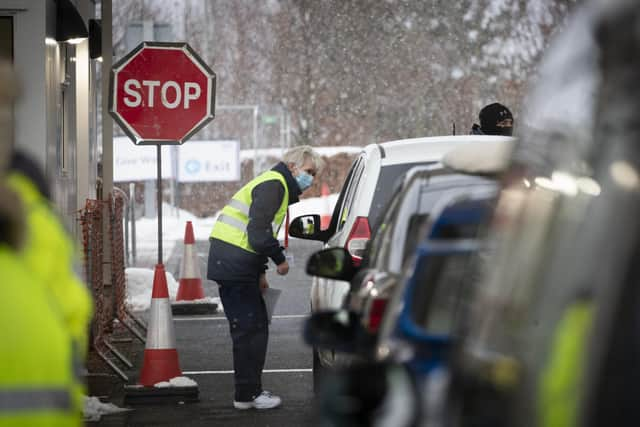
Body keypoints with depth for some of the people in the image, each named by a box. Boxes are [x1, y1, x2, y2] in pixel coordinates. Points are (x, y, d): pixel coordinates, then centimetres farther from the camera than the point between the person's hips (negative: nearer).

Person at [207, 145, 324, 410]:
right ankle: (247, 395, -2)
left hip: (235, 267, 11)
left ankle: (249, 390, 22)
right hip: (235, 267, -11)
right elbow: (259, 233, -22)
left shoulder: (277, 187, 22)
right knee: (250, 329, -6)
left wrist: (260, 273, 19)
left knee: (255, 327, 15)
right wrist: (280, 260, -9)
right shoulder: (273, 185, -13)